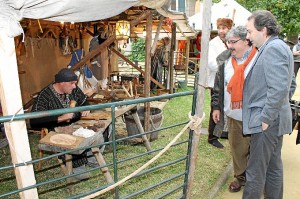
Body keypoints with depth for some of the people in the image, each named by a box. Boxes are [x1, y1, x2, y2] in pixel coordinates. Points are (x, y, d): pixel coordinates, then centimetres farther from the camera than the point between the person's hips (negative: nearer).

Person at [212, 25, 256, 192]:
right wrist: (216, 107, 9)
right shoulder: (226, 60, 4)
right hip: (234, 116, 5)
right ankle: (241, 177, 37)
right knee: (237, 148, 16)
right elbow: (218, 86, 11)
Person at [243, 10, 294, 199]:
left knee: (255, 172, 1)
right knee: (273, 168, 18)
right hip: (274, 119, 10)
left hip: (266, 121, -10)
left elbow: (278, 88, -25)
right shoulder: (277, 46, 16)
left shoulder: (273, 48, -15)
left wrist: (265, 118, -19)